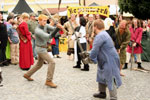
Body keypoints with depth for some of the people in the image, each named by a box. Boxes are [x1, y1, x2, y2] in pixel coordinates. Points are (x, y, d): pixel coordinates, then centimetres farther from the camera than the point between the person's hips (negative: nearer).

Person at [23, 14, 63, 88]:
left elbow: (53, 28, -12)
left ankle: (27, 75, 36)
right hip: (40, 49, -9)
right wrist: (57, 28, -43)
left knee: (39, 64, 22)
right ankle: (49, 81, -10)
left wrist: (58, 27, -36)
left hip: (43, 48, 9)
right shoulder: (38, 31, -24)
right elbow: (48, 37, -34)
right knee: (52, 62, -14)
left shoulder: (45, 26, 0)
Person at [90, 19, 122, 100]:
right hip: (105, 60, 11)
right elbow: (97, 49, 18)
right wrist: (88, 54, 15)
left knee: (110, 80, -6)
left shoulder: (100, 36, -23)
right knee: (101, 76, 22)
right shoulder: (104, 34, 12)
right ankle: (102, 93, 36)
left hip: (110, 61, -11)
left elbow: (95, 50, -22)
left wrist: (91, 58, -4)